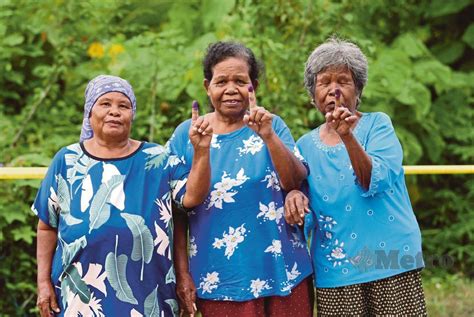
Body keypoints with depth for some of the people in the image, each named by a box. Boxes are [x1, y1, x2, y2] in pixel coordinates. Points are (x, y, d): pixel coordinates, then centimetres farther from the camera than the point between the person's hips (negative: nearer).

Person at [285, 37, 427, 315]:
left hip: (390, 261, -2)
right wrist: (295, 196, -13)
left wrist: (348, 137, -29)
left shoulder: (377, 124, 0)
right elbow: (304, 218, 9)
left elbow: (375, 182, -16)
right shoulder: (306, 145, 8)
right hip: (335, 269, 3)